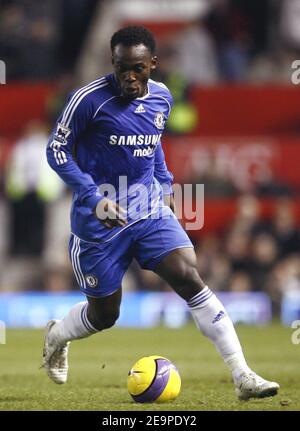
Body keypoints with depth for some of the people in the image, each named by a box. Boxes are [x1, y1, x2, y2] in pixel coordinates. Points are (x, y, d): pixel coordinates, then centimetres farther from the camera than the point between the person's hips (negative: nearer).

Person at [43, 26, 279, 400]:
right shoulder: (90, 99, -15)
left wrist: (165, 184, 10)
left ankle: (243, 378, -18)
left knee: (190, 278, -15)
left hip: (151, 210, 4)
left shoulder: (161, 98, 4)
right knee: (104, 314, 6)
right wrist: (93, 196, -21)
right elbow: (57, 150, -10)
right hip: (100, 219, -4)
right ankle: (56, 335, 43)